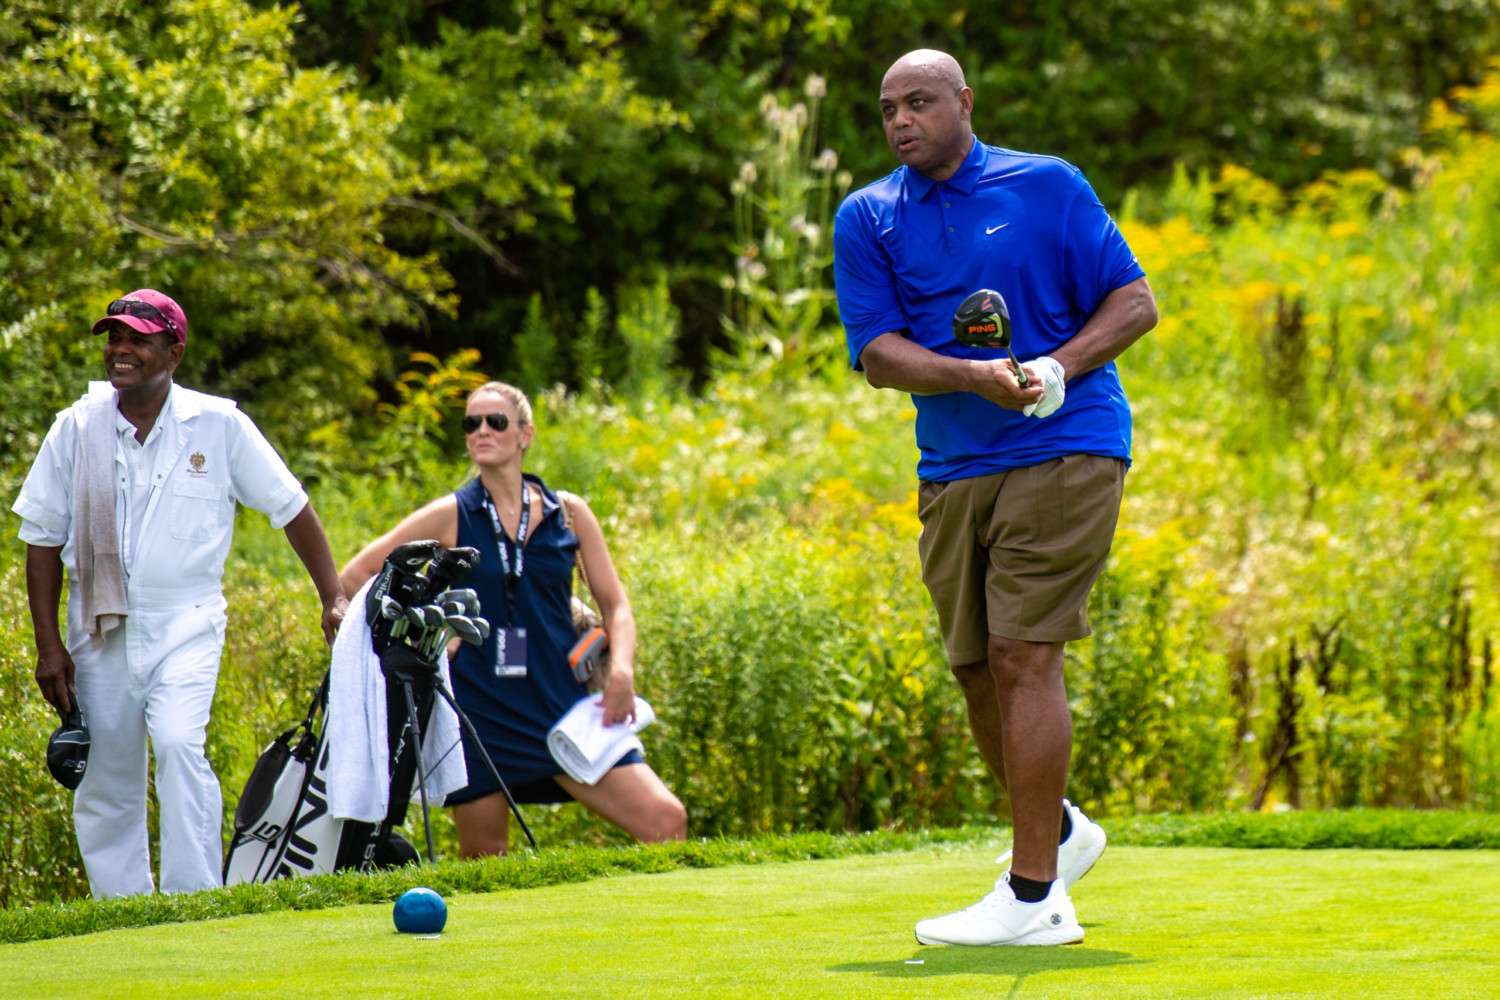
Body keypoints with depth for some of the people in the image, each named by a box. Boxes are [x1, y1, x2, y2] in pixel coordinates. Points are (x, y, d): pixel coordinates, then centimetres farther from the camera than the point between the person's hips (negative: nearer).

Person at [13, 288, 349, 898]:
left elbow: (291, 509, 5)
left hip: (186, 624, -2)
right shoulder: (77, 427, 2)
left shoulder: (219, 425, -2)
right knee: (104, 783, 3)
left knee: (178, 744, -23)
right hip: (100, 630, 3)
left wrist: (334, 599, 1)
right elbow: (42, 536, 7)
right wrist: (47, 643, 1)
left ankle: (194, 900, -23)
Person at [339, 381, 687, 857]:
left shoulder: (569, 514, 6)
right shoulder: (450, 517, 1)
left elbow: (614, 604, 10)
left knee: (666, 821, -14)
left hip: (561, 704, 1)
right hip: (481, 709, -1)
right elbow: (354, 577, 4)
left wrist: (621, 669, -8)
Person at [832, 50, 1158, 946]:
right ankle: (1060, 832, 33)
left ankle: (1031, 895, -12)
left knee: (1023, 656, -13)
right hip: (953, 469, 4)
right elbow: (878, 354, -2)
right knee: (978, 670, 8)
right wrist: (981, 377, -19)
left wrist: (1058, 368, -15)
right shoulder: (866, 219, 8)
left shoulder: (1049, 186, 2)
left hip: (1066, 448, -4)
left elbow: (1135, 302, 2)